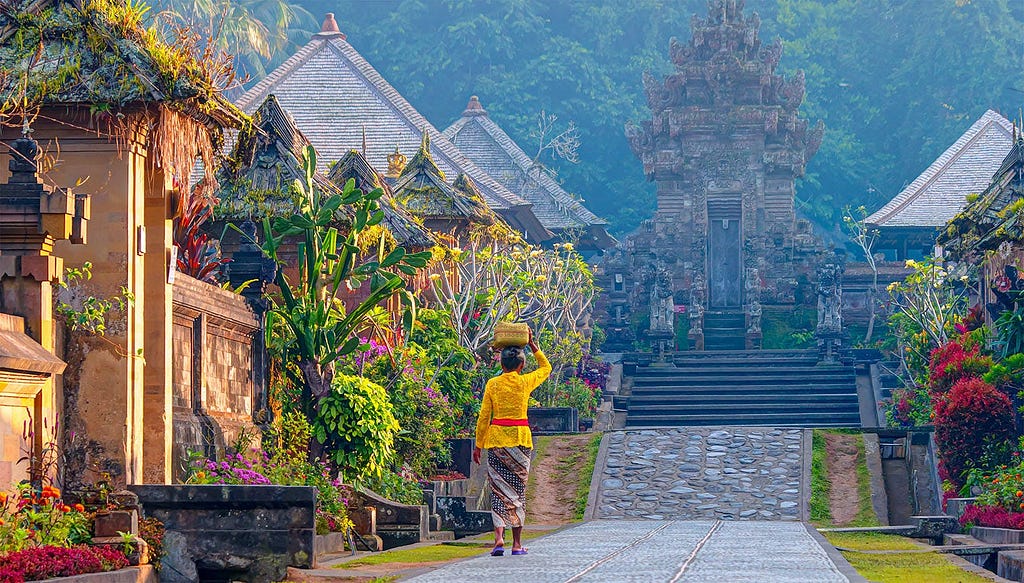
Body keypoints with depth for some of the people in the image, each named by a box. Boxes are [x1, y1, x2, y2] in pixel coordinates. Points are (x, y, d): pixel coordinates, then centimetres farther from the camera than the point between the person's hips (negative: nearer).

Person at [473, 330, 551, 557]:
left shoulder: (492, 384, 0)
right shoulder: (526, 382, 0)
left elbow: (484, 417, 1)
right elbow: (546, 368, 21)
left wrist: (478, 445, 8)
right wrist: (533, 346, 23)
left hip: (496, 438, 0)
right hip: (520, 438, 0)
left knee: (498, 488, 3)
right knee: (518, 488, 7)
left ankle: (499, 537, -16)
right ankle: (517, 543, 7)